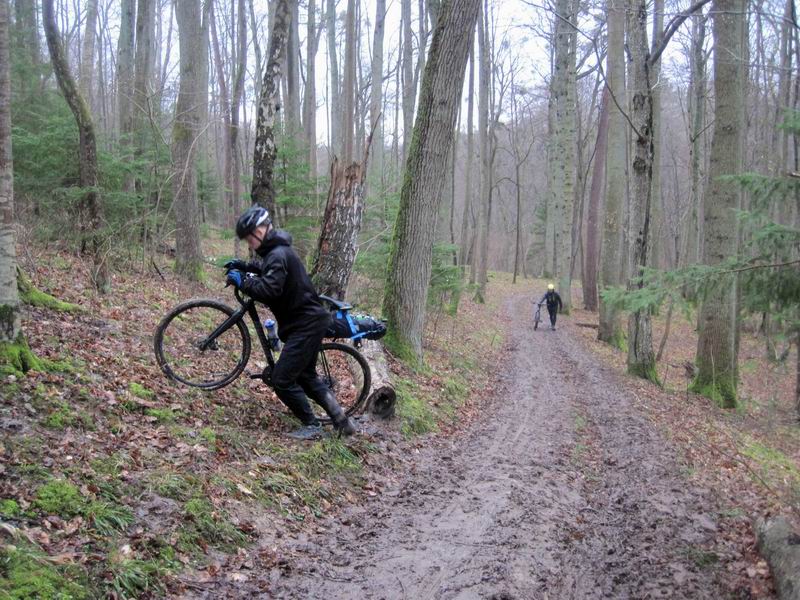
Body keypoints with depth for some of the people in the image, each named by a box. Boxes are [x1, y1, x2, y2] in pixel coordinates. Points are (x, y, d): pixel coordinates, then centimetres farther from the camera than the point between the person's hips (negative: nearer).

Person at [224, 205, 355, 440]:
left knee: (282, 380, -5)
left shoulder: (278, 255, -19)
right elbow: (267, 270, 34)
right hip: (310, 321, 11)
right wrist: (243, 266, 20)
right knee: (306, 376, 18)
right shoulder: (278, 250, 13)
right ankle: (341, 420, 15)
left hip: (305, 325, -11)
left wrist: (242, 281, -18)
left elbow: (269, 290, -31)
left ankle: (311, 425, 7)